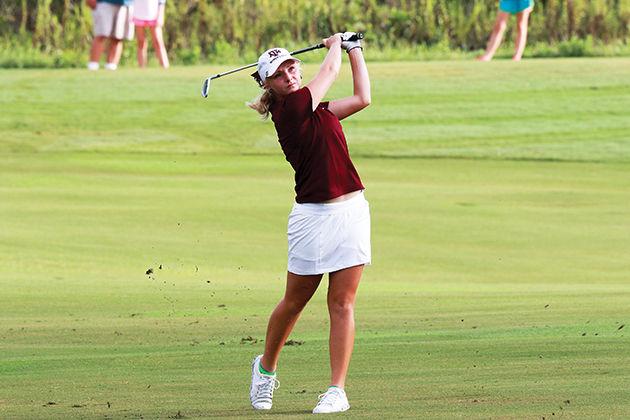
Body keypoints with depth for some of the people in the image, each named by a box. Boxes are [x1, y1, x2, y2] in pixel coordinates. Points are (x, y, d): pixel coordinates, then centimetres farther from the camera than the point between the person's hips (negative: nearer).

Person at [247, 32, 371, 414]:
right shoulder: (290, 109, -10)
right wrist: (336, 44, 20)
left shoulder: (316, 108, 13)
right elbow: (330, 70, 0)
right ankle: (266, 368, 31)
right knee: (295, 301, 7)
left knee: (342, 304, 0)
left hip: (352, 211, 6)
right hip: (314, 216, -6)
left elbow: (363, 98, 22)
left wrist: (355, 50, 26)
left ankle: (338, 390, 0)